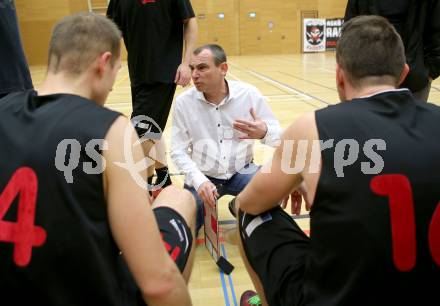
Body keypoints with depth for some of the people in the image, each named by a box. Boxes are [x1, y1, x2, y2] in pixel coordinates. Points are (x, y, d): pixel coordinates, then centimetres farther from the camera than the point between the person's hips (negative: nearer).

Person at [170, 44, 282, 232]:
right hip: (203, 176, 0)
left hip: (241, 172, 1)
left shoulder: (249, 94, -9)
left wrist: (264, 133, -29)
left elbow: (279, 137, -4)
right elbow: (178, 151, -6)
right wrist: (199, 181, -22)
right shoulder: (184, 102, -9)